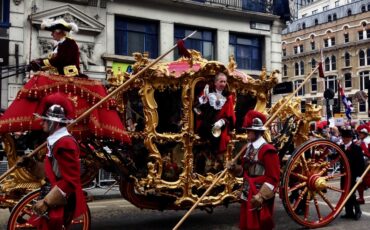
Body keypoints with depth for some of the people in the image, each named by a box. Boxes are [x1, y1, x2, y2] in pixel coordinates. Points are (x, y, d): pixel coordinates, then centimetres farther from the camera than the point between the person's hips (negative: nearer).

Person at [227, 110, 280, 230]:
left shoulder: (268, 150, -17)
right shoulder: (249, 148, 10)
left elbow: (273, 178, -19)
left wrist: (261, 196, -22)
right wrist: (234, 168, -2)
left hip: (260, 198, -8)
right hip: (247, 195, 8)